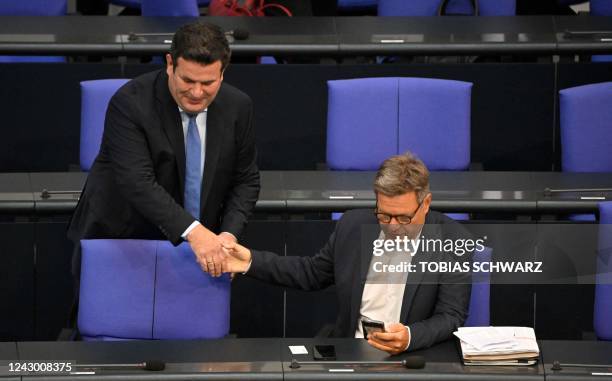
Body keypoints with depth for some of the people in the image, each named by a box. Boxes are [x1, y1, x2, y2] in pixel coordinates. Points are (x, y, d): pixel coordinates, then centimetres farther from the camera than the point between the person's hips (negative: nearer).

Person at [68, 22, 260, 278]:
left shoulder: (238, 107, -5)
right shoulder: (129, 103, -20)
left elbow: (246, 180, 4)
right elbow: (138, 182, -30)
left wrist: (229, 233, -14)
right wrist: (193, 231, -42)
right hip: (122, 241, -3)